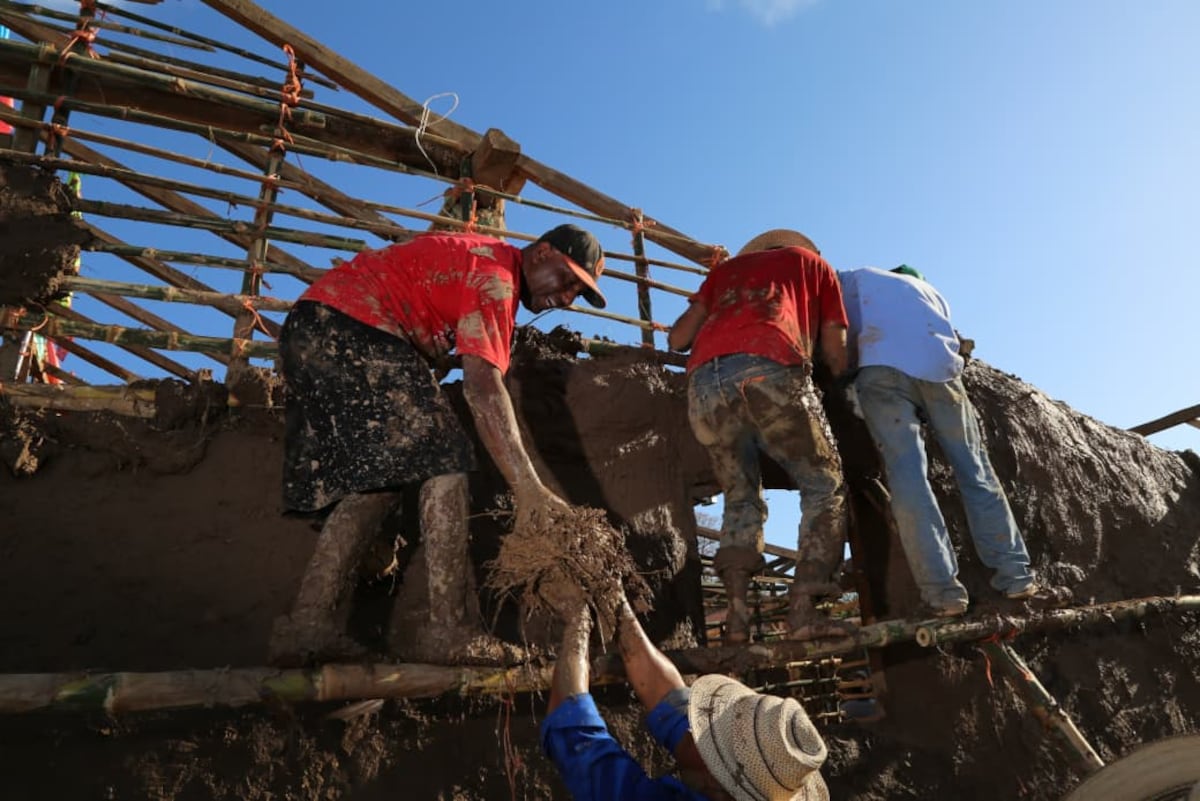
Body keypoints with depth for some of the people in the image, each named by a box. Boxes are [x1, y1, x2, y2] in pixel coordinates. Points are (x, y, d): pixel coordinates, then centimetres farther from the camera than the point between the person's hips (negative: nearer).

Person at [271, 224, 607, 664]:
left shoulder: (482, 257, 21)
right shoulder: (496, 275, -11)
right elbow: (482, 384, -23)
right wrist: (528, 487, -28)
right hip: (352, 327, -10)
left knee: (374, 478, 7)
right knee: (443, 461, -13)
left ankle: (309, 627, 3)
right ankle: (453, 633, -16)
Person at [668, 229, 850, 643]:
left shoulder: (727, 268, 38)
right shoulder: (812, 261, 32)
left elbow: (678, 338, 27)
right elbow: (836, 356, 24)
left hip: (704, 380, 4)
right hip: (770, 371, -3)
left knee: (741, 498, 17)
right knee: (825, 486, 10)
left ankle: (737, 610, 1)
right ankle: (803, 608, -5)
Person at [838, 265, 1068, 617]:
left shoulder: (854, 279, 30)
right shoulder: (931, 291, 38)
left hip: (882, 368, -3)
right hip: (938, 366, 3)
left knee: (907, 475, -9)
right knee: (974, 469, 7)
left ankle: (942, 591, -14)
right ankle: (1015, 576, 4)